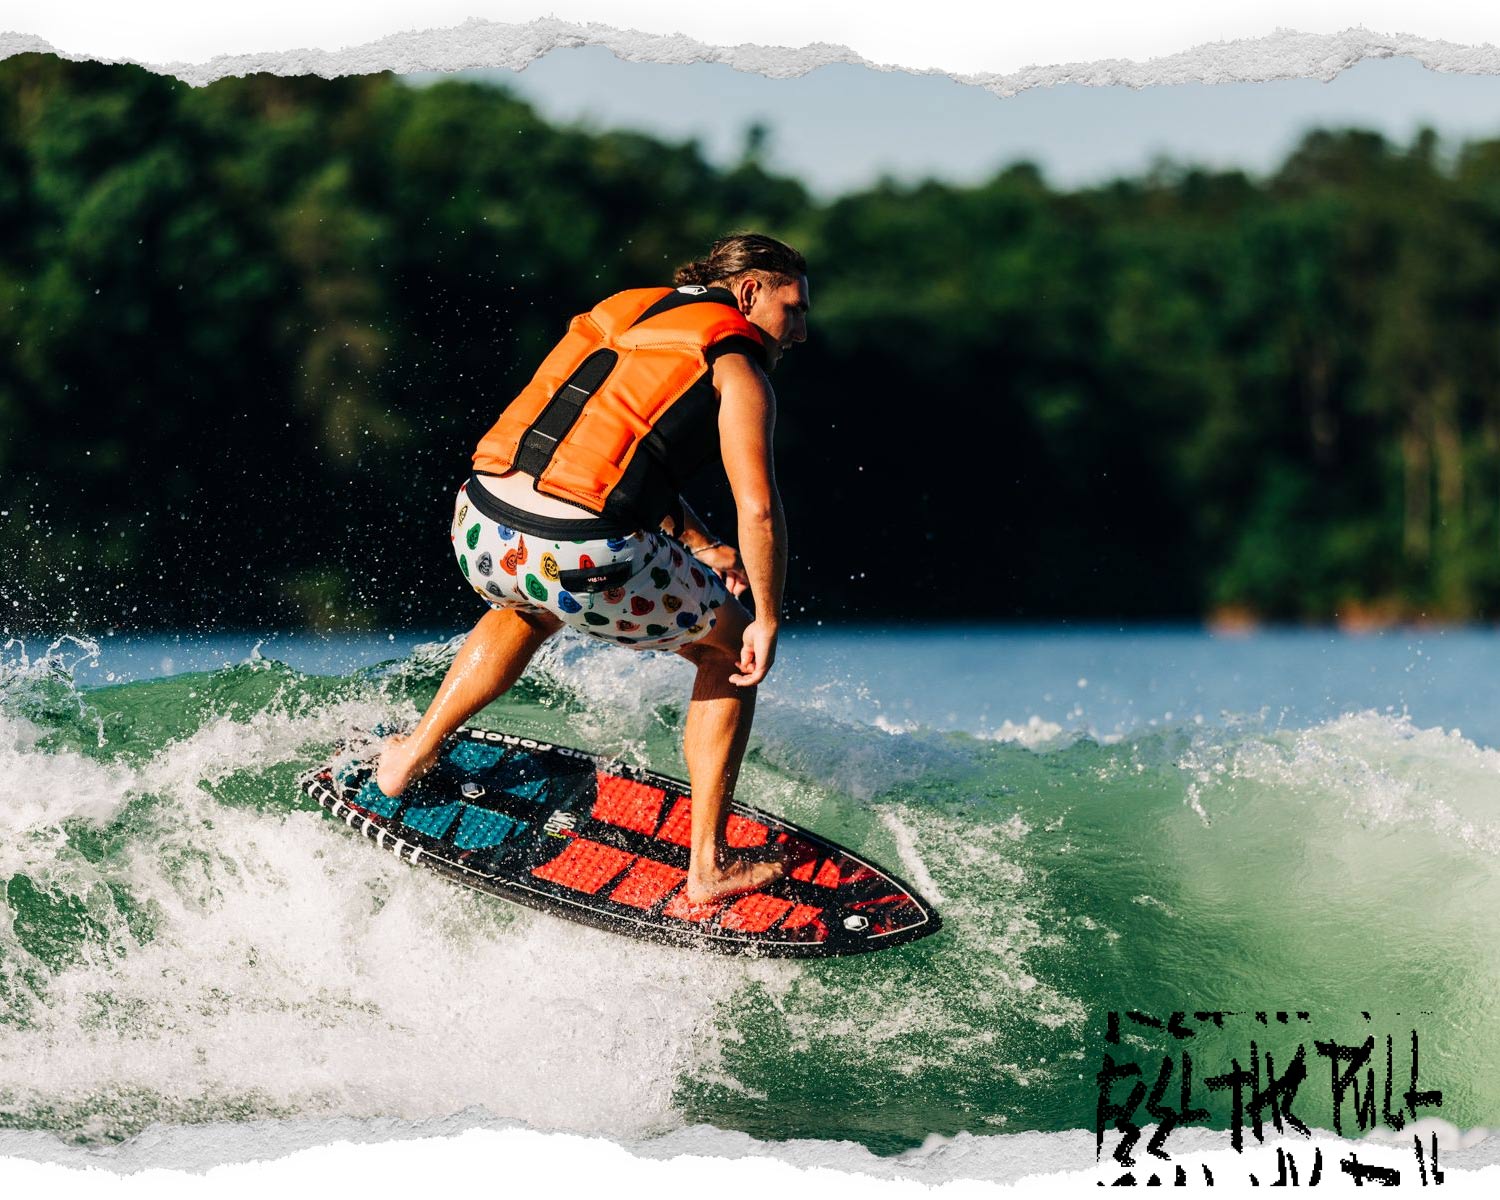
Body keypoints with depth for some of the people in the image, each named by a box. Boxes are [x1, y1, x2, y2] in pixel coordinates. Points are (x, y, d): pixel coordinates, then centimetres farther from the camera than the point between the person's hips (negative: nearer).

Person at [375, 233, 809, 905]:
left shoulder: (628, 310, 24)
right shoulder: (736, 369, 4)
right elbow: (758, 509, -7)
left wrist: (701, 547, 36)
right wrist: (768, 621, 6)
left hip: (481, 533, 6)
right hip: (587, 560, -6)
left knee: (532, 607, 43)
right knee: (730, 649, 20)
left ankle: (413, 756, 48)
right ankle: (707, 870, 17)